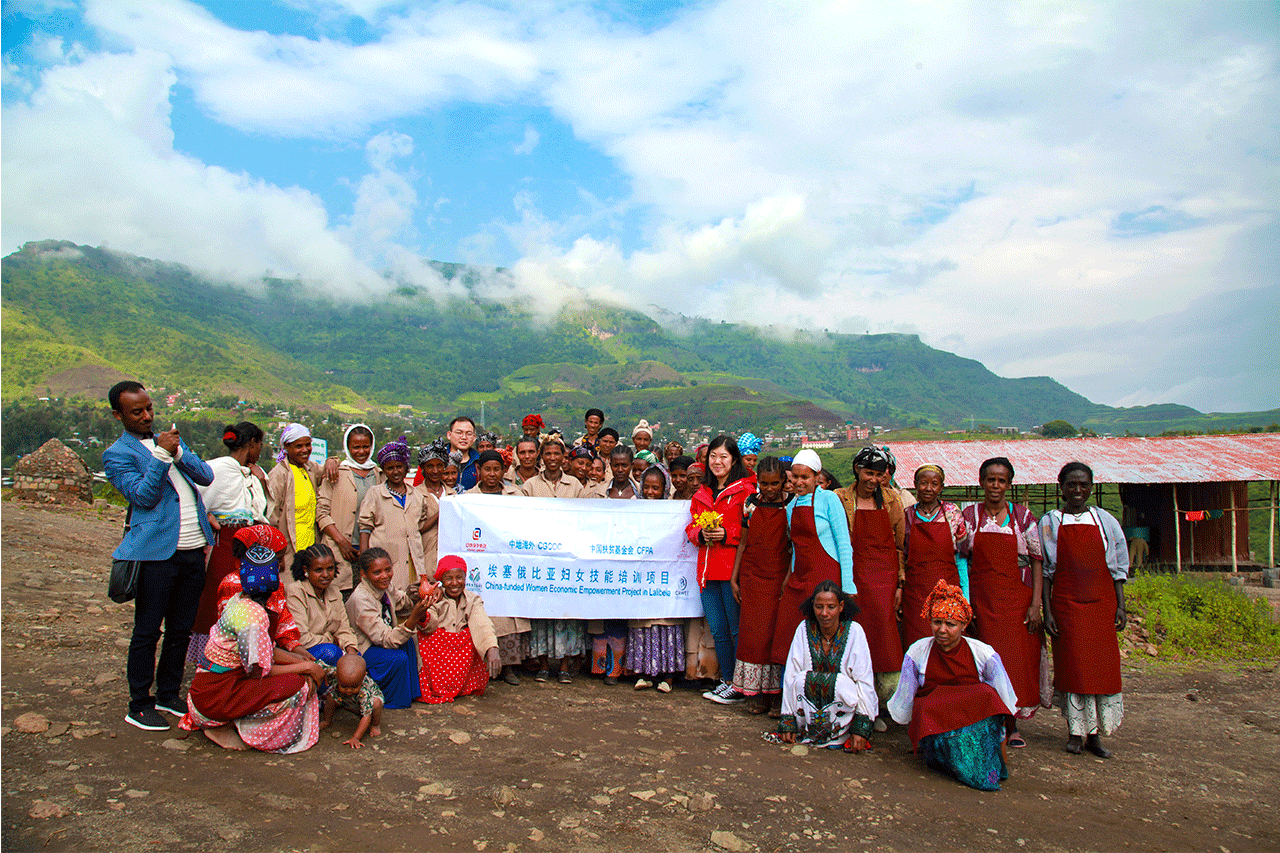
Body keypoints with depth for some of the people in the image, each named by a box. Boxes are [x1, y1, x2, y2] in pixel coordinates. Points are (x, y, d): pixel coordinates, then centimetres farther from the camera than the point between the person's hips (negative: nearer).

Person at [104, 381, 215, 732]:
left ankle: (168, 694, 26)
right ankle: (139, 706, 15)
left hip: (194, 550, 6)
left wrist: (178, 452, -9)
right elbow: (142, 496, -14)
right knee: (147, 632, 3)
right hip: (158, 554, -6)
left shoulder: (169, 440, 16)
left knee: (181, 629, 13)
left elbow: (206, 476, 6)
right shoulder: (117, 454, -3)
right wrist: (161, 455, -21)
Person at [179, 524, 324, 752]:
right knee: (299, 687, -17)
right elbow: (259, 671, -19)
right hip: (216, 698, -9)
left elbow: (268, 650, 9)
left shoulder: (239, 600, 4)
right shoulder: (253, 616, -25)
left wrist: (300, 661, -3)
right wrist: (305, 667, -10)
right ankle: (235, 729, -3)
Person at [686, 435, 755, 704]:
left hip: (733, 568, -6)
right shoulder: (701, 493, 18)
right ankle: (727, 681, 24)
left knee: (737, 629, -1)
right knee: (718, 630, 12)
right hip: (708, 570, 6)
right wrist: (701, 534, -2)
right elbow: (691, 527, 19)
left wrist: (727, 534, -18)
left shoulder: (745, 490, -3)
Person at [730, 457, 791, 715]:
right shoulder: (750, 505, 5)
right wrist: (734, 579, 6)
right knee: (754, 633, 2)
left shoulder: (790, 506, -2)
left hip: (780, 576, -2)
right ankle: (760, 694, 11)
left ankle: (779, 691, 11)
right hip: (752, 577, 2)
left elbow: (794, 546, -1)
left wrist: (789, 579, -10)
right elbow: (743, 543, 8)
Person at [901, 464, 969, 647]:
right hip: (915, 593, 0)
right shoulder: (907, 515, 4)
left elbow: (961, 556, 4)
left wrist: (964, 592, -1)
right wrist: (899, 589, 4)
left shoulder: (952, 513, 2)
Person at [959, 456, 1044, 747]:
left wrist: (1036, 604, -6)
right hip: (981, 599, 0)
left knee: (1018, 658, 2)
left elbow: (1037, 562, 1)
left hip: (1017, 597, 0)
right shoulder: (969, 515, 3)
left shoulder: (1022, 516, 2)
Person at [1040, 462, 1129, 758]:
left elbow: (1117, 567, 8)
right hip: (1066, 604, -1)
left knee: (1102, 666, 2)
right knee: (1072, 666, 1)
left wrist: (1120, 606, 0)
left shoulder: (1105, 520, 6)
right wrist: (1046, 611, -4)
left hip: (1101, 603, 1)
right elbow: (1046, 570, 2)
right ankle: (1074, 732, 12)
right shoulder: (1050, 522, 3)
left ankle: (1094, 734, 13)